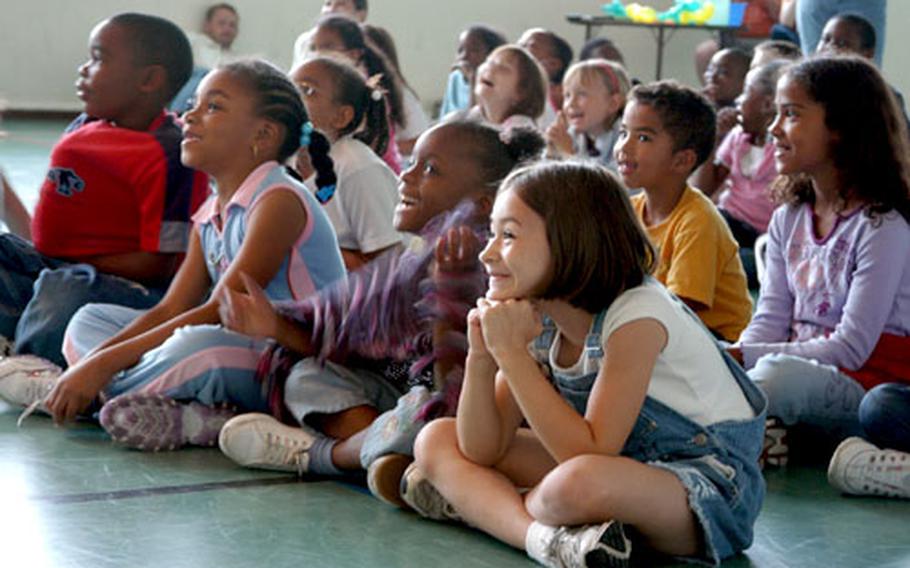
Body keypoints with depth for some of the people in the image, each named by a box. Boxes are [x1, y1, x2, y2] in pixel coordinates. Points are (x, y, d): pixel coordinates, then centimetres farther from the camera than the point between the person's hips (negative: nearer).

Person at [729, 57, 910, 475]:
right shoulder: (788, 220, 13)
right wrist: (730, 357, -17)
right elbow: (770, 322, 7)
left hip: (870, 386, -7)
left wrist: (743, 355, -24)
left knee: (779, 374, -37)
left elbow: (852, 347, -17)